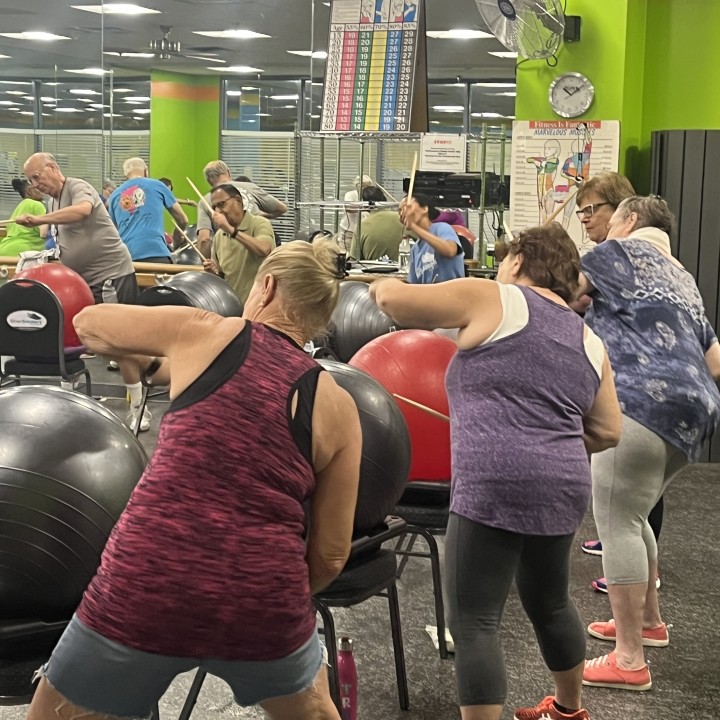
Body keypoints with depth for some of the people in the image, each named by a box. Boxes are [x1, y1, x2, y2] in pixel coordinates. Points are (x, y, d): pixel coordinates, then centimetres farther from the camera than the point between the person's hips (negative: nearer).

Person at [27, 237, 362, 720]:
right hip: (261, 608, 2)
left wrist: (155, 365, 39)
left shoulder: (204, 333, 5)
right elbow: (331, 555, 7)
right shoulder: (337, 408, 6)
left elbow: (89, 324, 22)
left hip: (143, 592, -1)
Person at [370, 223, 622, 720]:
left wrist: (387, 288, 18)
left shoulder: (492, 301, 0)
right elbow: (608, 432, 18)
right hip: (564, 489, 8)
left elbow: (393, 298, -4)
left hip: (494, 488, -8)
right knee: (550, 603, 27)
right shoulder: (589, 342, 18)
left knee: (474, 622, -4)